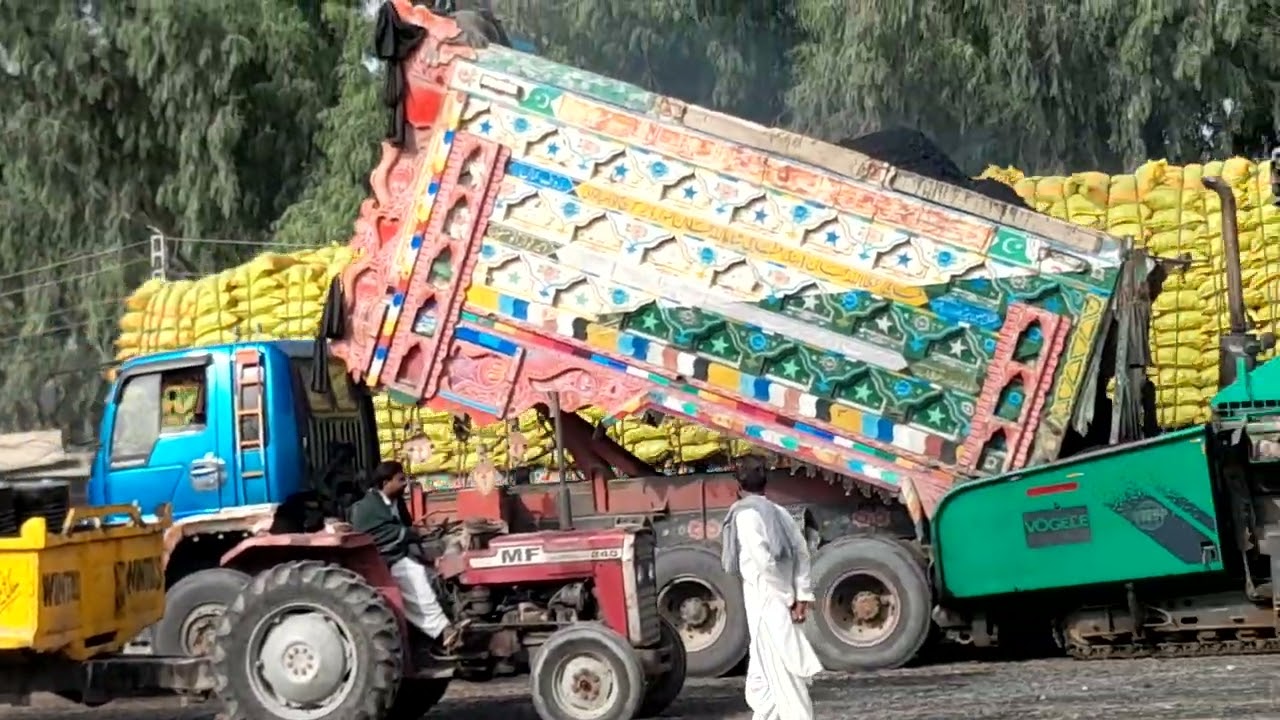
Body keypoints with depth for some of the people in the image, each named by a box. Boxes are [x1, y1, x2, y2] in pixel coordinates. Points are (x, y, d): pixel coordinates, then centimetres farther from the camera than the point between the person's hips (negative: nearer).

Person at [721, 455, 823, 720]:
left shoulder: (745, 513, -9)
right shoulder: (779, 512, 13)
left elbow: (764, 561, -17)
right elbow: (801, 553, 8)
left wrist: (788, 598, -9)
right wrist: (802, 596, 4)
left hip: (767, 604, -8)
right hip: (781, 602, 8)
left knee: (785, 679, -8)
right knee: (761, 678, 16)